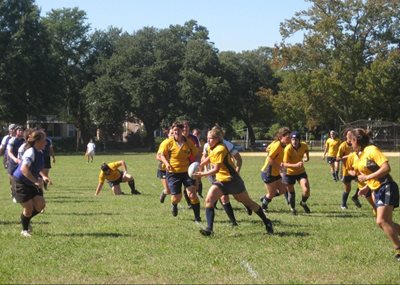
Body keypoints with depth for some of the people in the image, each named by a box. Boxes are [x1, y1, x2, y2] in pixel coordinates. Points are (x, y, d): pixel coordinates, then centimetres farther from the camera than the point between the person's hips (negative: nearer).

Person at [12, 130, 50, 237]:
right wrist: (36, 181, -40)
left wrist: (43, 176, 4)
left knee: (40, 205, -1)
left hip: (31, 184, 8)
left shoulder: (40, 152, 3)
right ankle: (24, 230, 17)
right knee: (29, 207, -6)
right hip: (20, 183, -8)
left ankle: (27, 219, 27)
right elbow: (24, 169, -38)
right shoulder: (31, 152, -25)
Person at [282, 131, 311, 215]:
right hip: (290, 173, -2)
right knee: (291, 192, 9)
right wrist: (296, 165, -41)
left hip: (301, 171, 2)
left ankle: (303, 202, 19)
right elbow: (285, 164, -28)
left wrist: (307, 157, 4)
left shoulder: (304, 145, -14)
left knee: (306, 190, -13)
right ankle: (292, 208, 36)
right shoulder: (288, 149, -26)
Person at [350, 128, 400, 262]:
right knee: (387, 222, 6)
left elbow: (386, 168, -23)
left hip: (386, 188, -9)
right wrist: (367, 188, 9)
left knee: (381, 221, -18)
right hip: (377, 190, 9)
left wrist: (367, 177, -21)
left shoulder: (372, 150, -14)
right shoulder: (358, 156, 12)